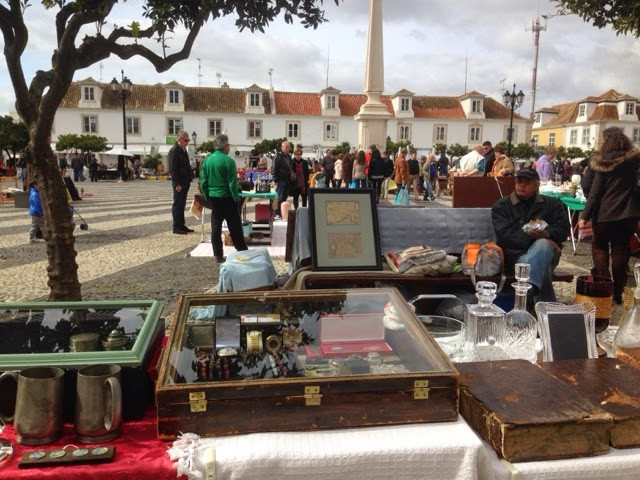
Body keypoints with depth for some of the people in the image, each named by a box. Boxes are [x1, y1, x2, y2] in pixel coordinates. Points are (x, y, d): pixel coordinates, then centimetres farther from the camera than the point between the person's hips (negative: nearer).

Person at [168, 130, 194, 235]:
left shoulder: (183, 150, 15)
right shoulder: (174, 151, -12)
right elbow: (172, 169, -16)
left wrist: (189, 180, 14)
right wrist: (177, 184, -19)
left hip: (185, 182, 8)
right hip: (179, 183, -8)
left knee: (182, 205, 13)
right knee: (177, 205, -2)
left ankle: (181, 225, 19)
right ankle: (176, 227, 3)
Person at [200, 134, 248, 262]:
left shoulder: (207, 160, 2)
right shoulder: (228, 161, -14)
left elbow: (203, 181, 5)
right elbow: (232, 183, -15)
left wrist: (208, 197, 14)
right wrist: (237, 199, -6)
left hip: (213, 198, 5)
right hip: (227, 198, -5)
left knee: (216, 228, 10)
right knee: (235, 228, 4)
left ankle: (218, 255, 13)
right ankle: (242, 252, 10)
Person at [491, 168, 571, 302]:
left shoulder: (552, 204, 20)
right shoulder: (501, 206, 12)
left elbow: (564, 228, 7)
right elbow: (504, 234, -4)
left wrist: (547, 234, -17)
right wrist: (531, 236, -17)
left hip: (545, 250, 1)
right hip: (515, 253, -1)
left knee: (543, 244, -37)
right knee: (541, 267, -35)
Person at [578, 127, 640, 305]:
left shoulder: (603, 163, -8)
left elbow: (595, 192, -10)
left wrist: (585, 216, -9)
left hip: (605, 213, -3)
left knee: (599, 247, 11)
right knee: (620, 250, 9)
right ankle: (617, 293, 12)